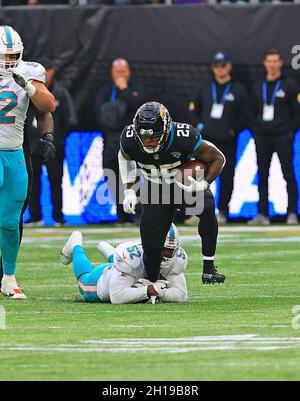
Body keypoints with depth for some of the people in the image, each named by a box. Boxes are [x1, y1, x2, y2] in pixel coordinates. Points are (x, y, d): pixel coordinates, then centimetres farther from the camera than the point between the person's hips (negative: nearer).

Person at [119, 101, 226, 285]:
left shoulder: (184, 138, -34)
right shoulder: (130, 140, -24)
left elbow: (218, 158, -18)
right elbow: (125, 159, 3)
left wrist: (202, 185, -31)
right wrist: (130, 190, -5)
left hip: (187, 185, -2)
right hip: (156, 191, 2)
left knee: (206, 207, -34)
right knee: (151, 245, -6)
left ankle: (209, 268, -27)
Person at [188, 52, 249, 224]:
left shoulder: (238, 90, 7)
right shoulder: (204, 88, 15)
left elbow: (245, 116, 6)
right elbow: (193, 110, 18)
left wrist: (232, 130, -6)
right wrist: (199, 125, 1)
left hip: (227, 141, -2)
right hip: (206, 139, 2)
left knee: (226, 177, -2)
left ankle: (223, 211, 8)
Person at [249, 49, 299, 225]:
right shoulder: (257, 87, 15)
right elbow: (253, 112, 20)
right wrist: (255, 131, 8)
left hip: (283, 138, -4)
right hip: (262, 138, 4)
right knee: (262, 176, 4)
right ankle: (262, 214, 7)